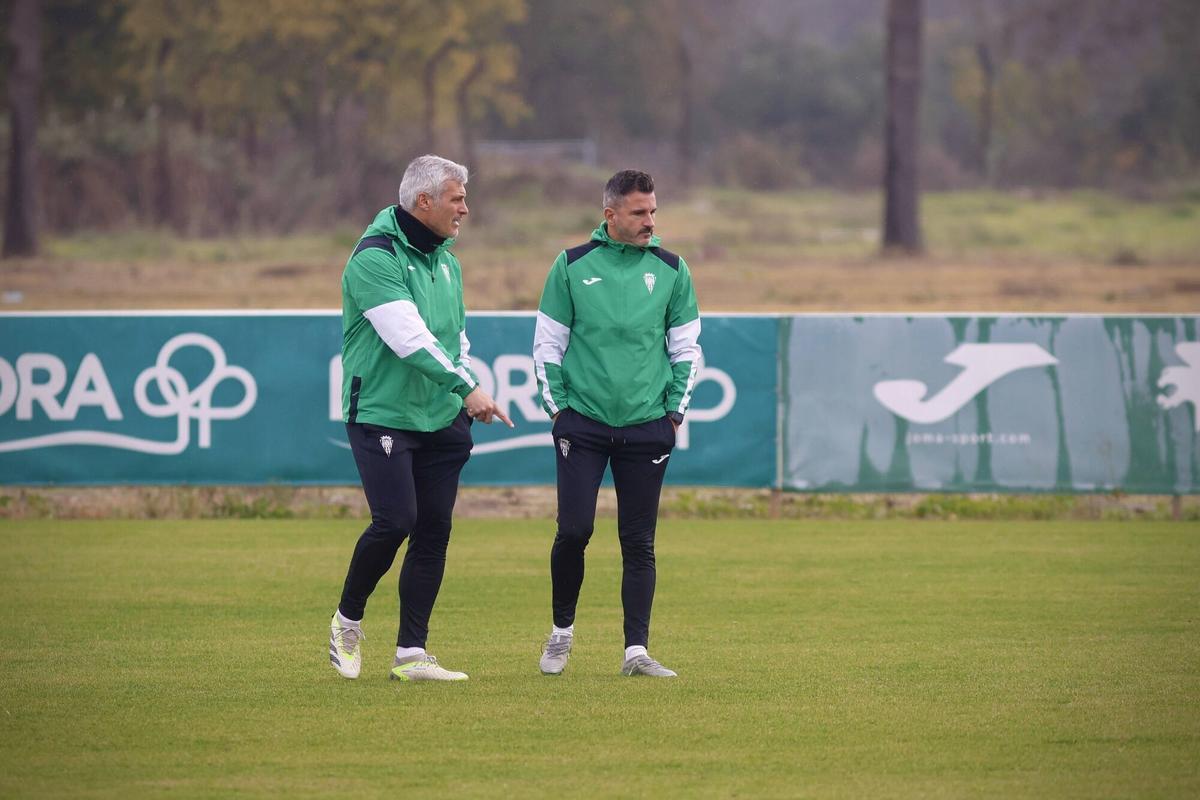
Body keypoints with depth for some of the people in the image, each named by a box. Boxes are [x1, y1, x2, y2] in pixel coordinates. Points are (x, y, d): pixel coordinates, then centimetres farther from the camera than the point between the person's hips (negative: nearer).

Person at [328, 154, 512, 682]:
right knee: (395, 521, -15)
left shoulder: (446, 262, 14)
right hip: (382, 415, -8)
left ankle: (410, 653, 6)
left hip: (440, 420, 8)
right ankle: (347, 620, 9)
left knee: (434, 531, 2)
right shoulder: (376, 257, -14)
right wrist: (466, 386, -24)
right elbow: (409, 338, -22)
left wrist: (466, 398, 11)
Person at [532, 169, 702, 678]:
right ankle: (562, 631, 14)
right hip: (582, 422, -1)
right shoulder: (572, 266, 2)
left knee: (639, 542, 0)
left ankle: (636, 650, 2)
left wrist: (675, 411, 3)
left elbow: (686, 346, 11)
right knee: (574, 530, -7)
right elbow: (548, 342, 6)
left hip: (647, 426, 1)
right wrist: (557, 406, 0)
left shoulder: (671, 270, 6)